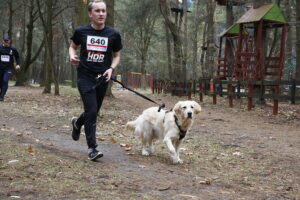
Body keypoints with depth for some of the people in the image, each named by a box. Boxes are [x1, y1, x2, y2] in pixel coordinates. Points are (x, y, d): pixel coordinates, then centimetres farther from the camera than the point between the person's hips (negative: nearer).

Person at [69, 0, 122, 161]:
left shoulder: (113, 34, -1)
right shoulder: (81, 31, -3)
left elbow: (117, 55, 10)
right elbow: (73, 46, 14)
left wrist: (111, 68, -9)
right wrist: (72, 56, -8)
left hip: (102, 78, 3)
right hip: (85, 76, -3)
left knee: (93, 112, 13)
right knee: (91, 110, -15)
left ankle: (77, 123, 47)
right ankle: (92, 148, -6)